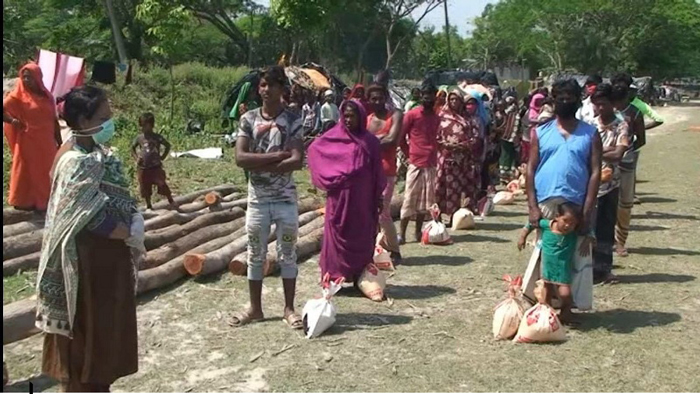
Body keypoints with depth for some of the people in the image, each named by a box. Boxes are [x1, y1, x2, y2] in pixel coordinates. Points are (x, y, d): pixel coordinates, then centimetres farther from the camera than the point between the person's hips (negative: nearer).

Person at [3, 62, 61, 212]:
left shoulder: (46, 96, 7)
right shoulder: (18, 96, -5)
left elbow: (54, 121, 10)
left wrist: (59, 142, 10)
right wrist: (13, 121, -11)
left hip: (46, 142, 4)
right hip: (28, 141, -4)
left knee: (47, 172, 10)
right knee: (27, 171, 4)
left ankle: (46, 201, 22)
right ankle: (24, 201, 14)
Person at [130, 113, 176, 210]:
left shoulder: (157, 137, -7)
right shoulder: (139, 138, 1)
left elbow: (167, 146, 5)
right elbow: (132, 148, 17)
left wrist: (162, 157, 0)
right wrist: (136, 158, 3)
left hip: (156, 167, -3)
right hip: (143, 168, 3)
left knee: (162, 185, -10)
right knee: (145, 189, 9)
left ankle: (171, 202, 4)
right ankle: (149, 206, 24)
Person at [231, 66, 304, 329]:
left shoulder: (292, 122, -4)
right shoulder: (248, 119, 1)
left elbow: (297, 161, -15)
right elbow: (240, 158, -10)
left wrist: (259, 165, -15)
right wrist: (277, 155, -17)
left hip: (286, 199, -2)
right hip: (257, 199, 2)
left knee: (288, 253, 6)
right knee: (255, 254, 10)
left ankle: (289, 308, 17)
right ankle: (255, 308, 22)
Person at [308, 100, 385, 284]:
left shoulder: (370, 142, 3)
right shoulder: (334, 137, 0)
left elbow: (377, 173, 5)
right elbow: (314, 149, -5)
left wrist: (378, 197, 4)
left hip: (362, 199, 1)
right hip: (340, 197, -1)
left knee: (361, 236, 7)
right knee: (338, 234, 2)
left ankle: (361, 278, 16)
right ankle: (335, 276, 9)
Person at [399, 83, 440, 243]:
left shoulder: (437, 118, 12)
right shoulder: (412, 114, -4)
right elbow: (401, 137, -1)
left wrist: (434, 156, 8)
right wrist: (409, 154, 0)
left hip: (431, 165, 5)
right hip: (416, 164, -5)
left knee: (425, 200, 9)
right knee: (410, 199, -4)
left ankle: (418, 232, 18)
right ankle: (402, 234, 2)